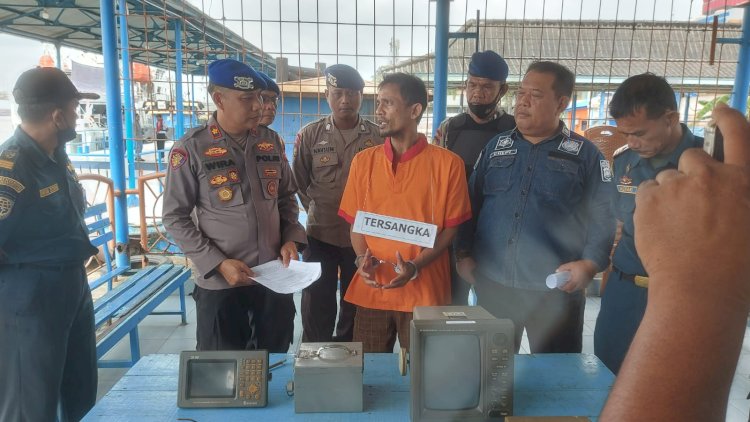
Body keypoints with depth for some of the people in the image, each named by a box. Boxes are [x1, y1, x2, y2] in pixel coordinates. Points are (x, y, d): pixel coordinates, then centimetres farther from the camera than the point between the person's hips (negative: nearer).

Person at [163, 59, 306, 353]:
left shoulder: (271, 141, 4)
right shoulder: (191, 148, -10)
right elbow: (175, 218, -8)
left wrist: (290, 238, -3)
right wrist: (217, 263, -16)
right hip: (220, 283, -3)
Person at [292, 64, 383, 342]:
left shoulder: (378, 137, -3)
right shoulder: (310, 134, -2)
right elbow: (299, 182, 6)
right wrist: (318, 210, 5)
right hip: (320, 234, 0)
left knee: (355, 306, 16)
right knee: (316, 308, 6)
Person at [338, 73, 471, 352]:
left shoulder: (448, 163, -5)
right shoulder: (363, 161, 5)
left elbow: (451, 227, -4)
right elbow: (355, 222, 9)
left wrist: (415, 266, -17)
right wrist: (362, 258, -10)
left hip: (425, 292, -2)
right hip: (371, 290, 3)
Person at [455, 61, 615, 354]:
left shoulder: (586, 154, 0)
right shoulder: (496, 147, 9)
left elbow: (603, 216, -4)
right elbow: (471, 204, 10)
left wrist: (589, 263, -17)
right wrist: (464, 254, 2)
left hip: (556, 288, -2)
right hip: (492, 283, 3)